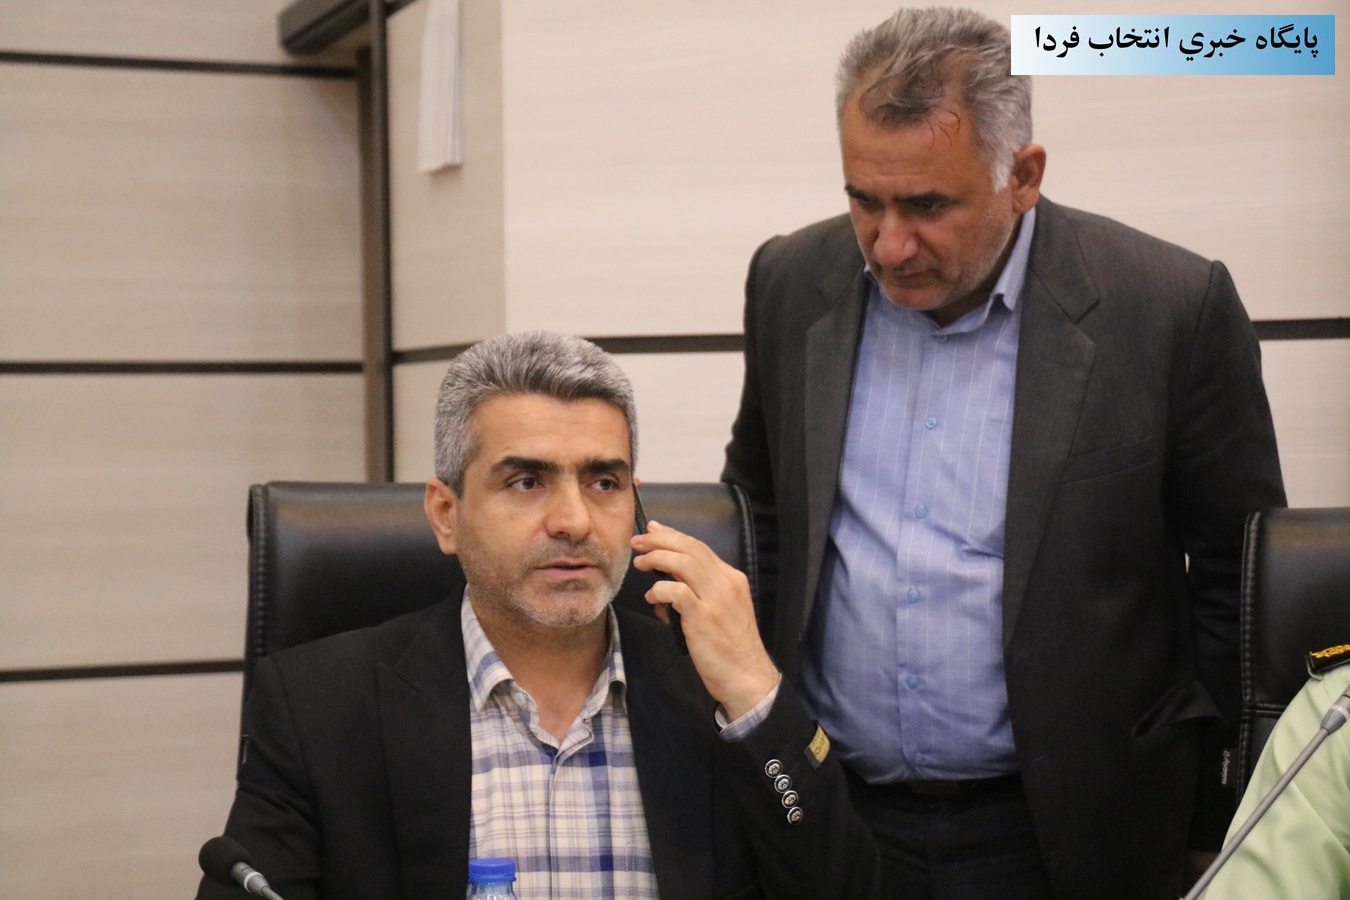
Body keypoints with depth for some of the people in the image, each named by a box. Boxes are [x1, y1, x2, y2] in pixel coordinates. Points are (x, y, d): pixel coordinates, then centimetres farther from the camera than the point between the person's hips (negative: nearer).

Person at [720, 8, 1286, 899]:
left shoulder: (1171, 307, -12)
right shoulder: (792, 283, 0)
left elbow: (1239, 576, -3)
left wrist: (1208, 825, 0)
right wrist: (745, 721, 11)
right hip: (831, 816, 3)